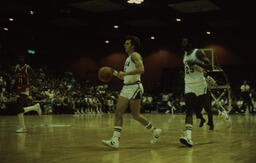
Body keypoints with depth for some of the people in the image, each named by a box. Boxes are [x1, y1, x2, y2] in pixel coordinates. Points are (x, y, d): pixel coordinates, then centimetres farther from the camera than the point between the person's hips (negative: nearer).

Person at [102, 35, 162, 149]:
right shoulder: (128, 58, 22)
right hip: (126, 87, 9)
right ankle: (115, 140, -8)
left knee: (135, 115, -3)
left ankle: (155, 131, 17)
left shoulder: (135, 55, -7)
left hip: (135, 87, -9)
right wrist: (116, 74, 14)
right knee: (118, 113, -4)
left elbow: (141, 69, -24)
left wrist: (125, 73, -24)